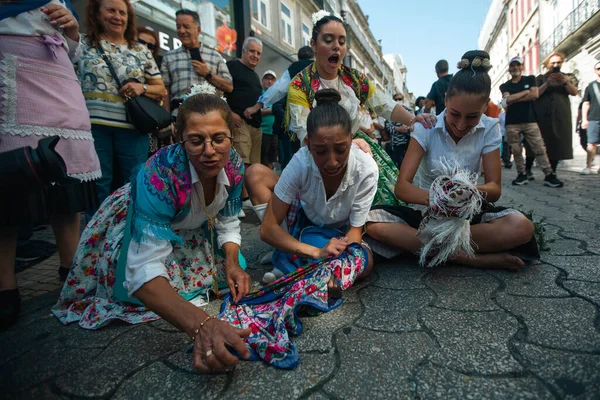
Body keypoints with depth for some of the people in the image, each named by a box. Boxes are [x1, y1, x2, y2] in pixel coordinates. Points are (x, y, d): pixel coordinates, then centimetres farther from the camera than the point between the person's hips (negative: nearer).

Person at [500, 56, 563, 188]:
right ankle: (522, 174, 10)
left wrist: (514, 99, -5)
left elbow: (535, 95, -4)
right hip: (512, 123, 1)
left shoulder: (530, 79, 13)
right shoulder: (505, 86, 12)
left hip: (530, 120, -1)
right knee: (516, 151, 1)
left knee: (539, 149, -5)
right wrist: (526, 91, -3)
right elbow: (508, 99, -8)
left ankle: (549, 175, -5)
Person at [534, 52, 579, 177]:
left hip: (561, 116, 2)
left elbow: (574, 92, -1)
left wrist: (565, 82, -19)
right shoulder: (541, 78, 12)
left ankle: (552, 173, 5)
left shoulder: (568, 77, 16)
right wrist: (547, 83, -18)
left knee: (557, 145, -1)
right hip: (542, 116, -2)